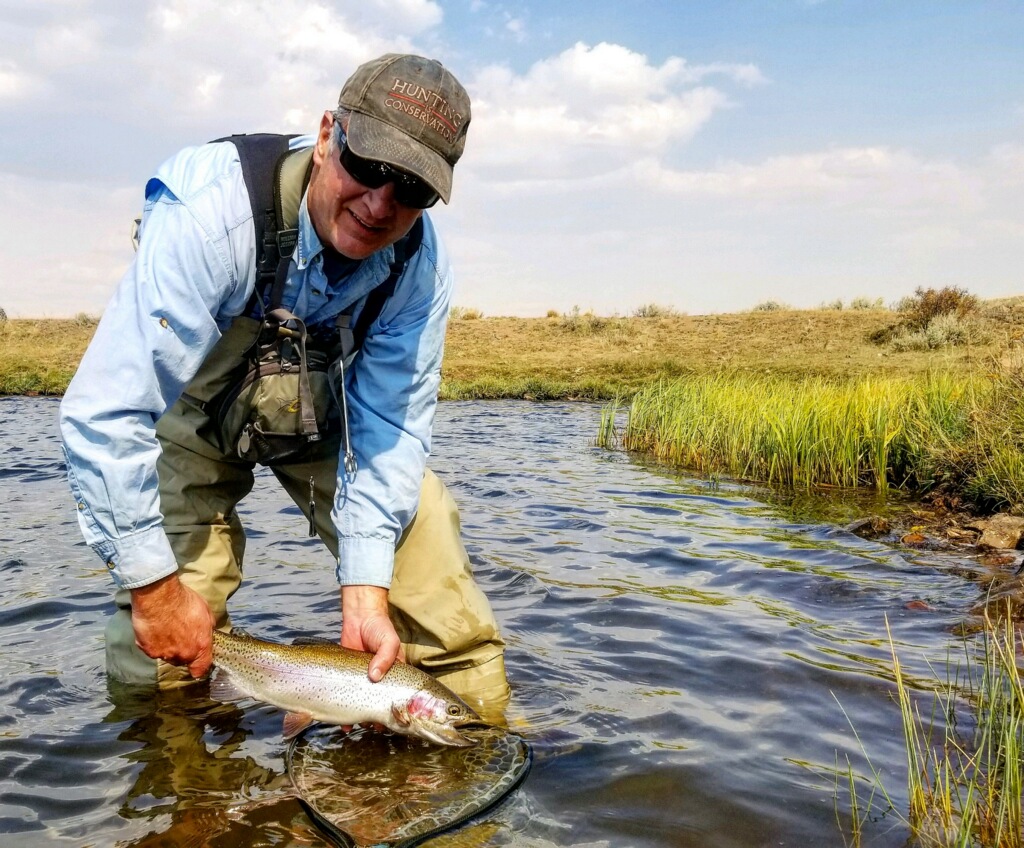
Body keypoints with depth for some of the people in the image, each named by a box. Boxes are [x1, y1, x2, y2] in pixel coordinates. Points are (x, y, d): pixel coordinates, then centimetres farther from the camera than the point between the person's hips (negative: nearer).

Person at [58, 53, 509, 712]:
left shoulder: (421, 261, -24)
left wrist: (365, 589, -26)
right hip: (193, 407, -3)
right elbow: (102, 416, -38)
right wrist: (155, 585, -31)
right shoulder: (212, 217, -38)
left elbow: (390, 422, -19)